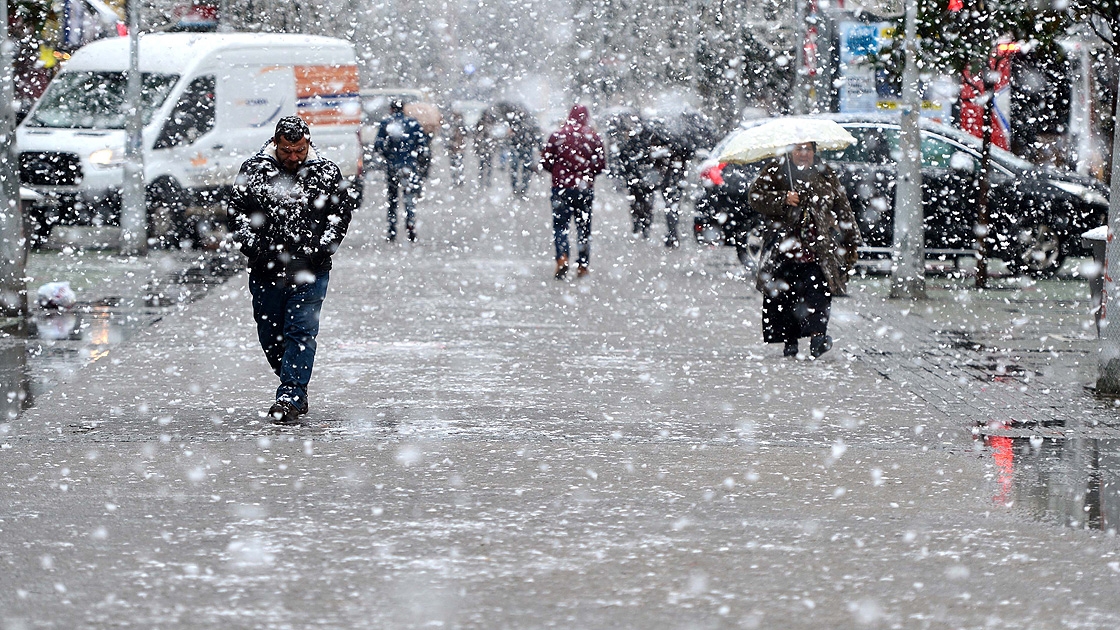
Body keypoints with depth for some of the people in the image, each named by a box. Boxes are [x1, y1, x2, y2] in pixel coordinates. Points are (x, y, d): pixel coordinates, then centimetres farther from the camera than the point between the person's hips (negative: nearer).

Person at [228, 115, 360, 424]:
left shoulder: (326, 173, 0)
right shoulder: (253, 171, 2)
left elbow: (342, 211, 5)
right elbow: (237, 213, 7)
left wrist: (319, 250, -6)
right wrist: (255, 248, -5)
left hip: (310, 272, -2)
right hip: (266, 270, 2)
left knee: (301, 332, -11)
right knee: (270, 336, 9)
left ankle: (290, 398, -13)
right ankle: (297, 389, 27)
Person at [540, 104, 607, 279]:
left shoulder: (557, 135, -4)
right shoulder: (594, 137, -1)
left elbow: (545, 162, -2)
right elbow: (601, 165, 1)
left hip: (561, 186, -2)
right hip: (585, 188, 2)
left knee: (560, 225, 0)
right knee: (584, 226, 13)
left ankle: (562, 258, -22)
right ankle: (583, 264, 14)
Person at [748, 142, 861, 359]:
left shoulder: (826, 176, 14)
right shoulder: (775, 172, 7)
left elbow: (842, 209, 19)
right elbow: (755, 196, -3)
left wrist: (851, 240, 17)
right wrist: (783, 199, -18)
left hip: (819, 248, 0)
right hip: (784, 247, 0)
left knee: (817, 289, -17)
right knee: (783, 295, -1)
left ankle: (817, 335, -23)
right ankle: (789, 341, 8)